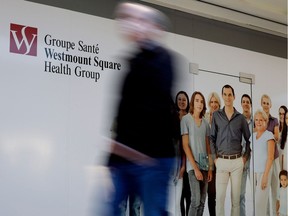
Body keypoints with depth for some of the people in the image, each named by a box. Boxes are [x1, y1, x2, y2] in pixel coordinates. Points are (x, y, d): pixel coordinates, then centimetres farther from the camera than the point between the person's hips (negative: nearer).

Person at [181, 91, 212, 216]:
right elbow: (185, 145, -8)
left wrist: (210, 168, 4)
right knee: (196, 200, -13)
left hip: (204, 164, 5)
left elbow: (208, 146, 12)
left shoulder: (205, 123, 11)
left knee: (202, 201, 5)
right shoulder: (186, 119, -4)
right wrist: (195, 167, -12)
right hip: (193, 165, -5)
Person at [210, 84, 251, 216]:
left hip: (237, 161, 1)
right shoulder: (216, 115, 3)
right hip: (221, 161, -1)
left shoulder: (241, 118, 5)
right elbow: (212, 137, 6)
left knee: (236, 196, 6)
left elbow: (248, 139, 13)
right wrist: (214, 157, -1)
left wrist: (245, 157, 6)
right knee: (219, 196, -4)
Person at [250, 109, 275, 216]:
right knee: (254, 200, 2)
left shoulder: (269, 135, -5)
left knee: (260, 201, -6)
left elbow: (270, 157, -9)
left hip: (264, 171, -5)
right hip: (253, 171, 5)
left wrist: (265, 175, -15)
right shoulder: (253, 135, 13)